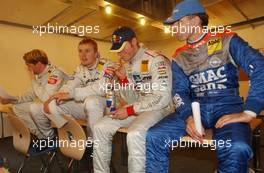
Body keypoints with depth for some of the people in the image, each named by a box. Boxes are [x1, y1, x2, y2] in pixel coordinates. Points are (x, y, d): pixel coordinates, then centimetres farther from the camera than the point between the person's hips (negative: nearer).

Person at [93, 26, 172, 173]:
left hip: (158, 109, -7)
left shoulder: (156, 60, -14)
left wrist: (130, 110, -19)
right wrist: (123, 79, -9)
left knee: (134, 134, -35)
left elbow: (162, 99, -21)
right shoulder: (127, 65, 8)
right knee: (100, 127, -3)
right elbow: (132, 100, 7)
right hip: (137, 108, 7)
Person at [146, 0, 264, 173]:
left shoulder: (227, 41, 0)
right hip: (195, 107, 3)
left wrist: (249, 112, -19)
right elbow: (179, 91, 4)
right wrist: (188, 117, -16)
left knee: (236, 149, -35)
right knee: (154, 137, -18)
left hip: (227, 105, -2)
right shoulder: (179, 57, 11)